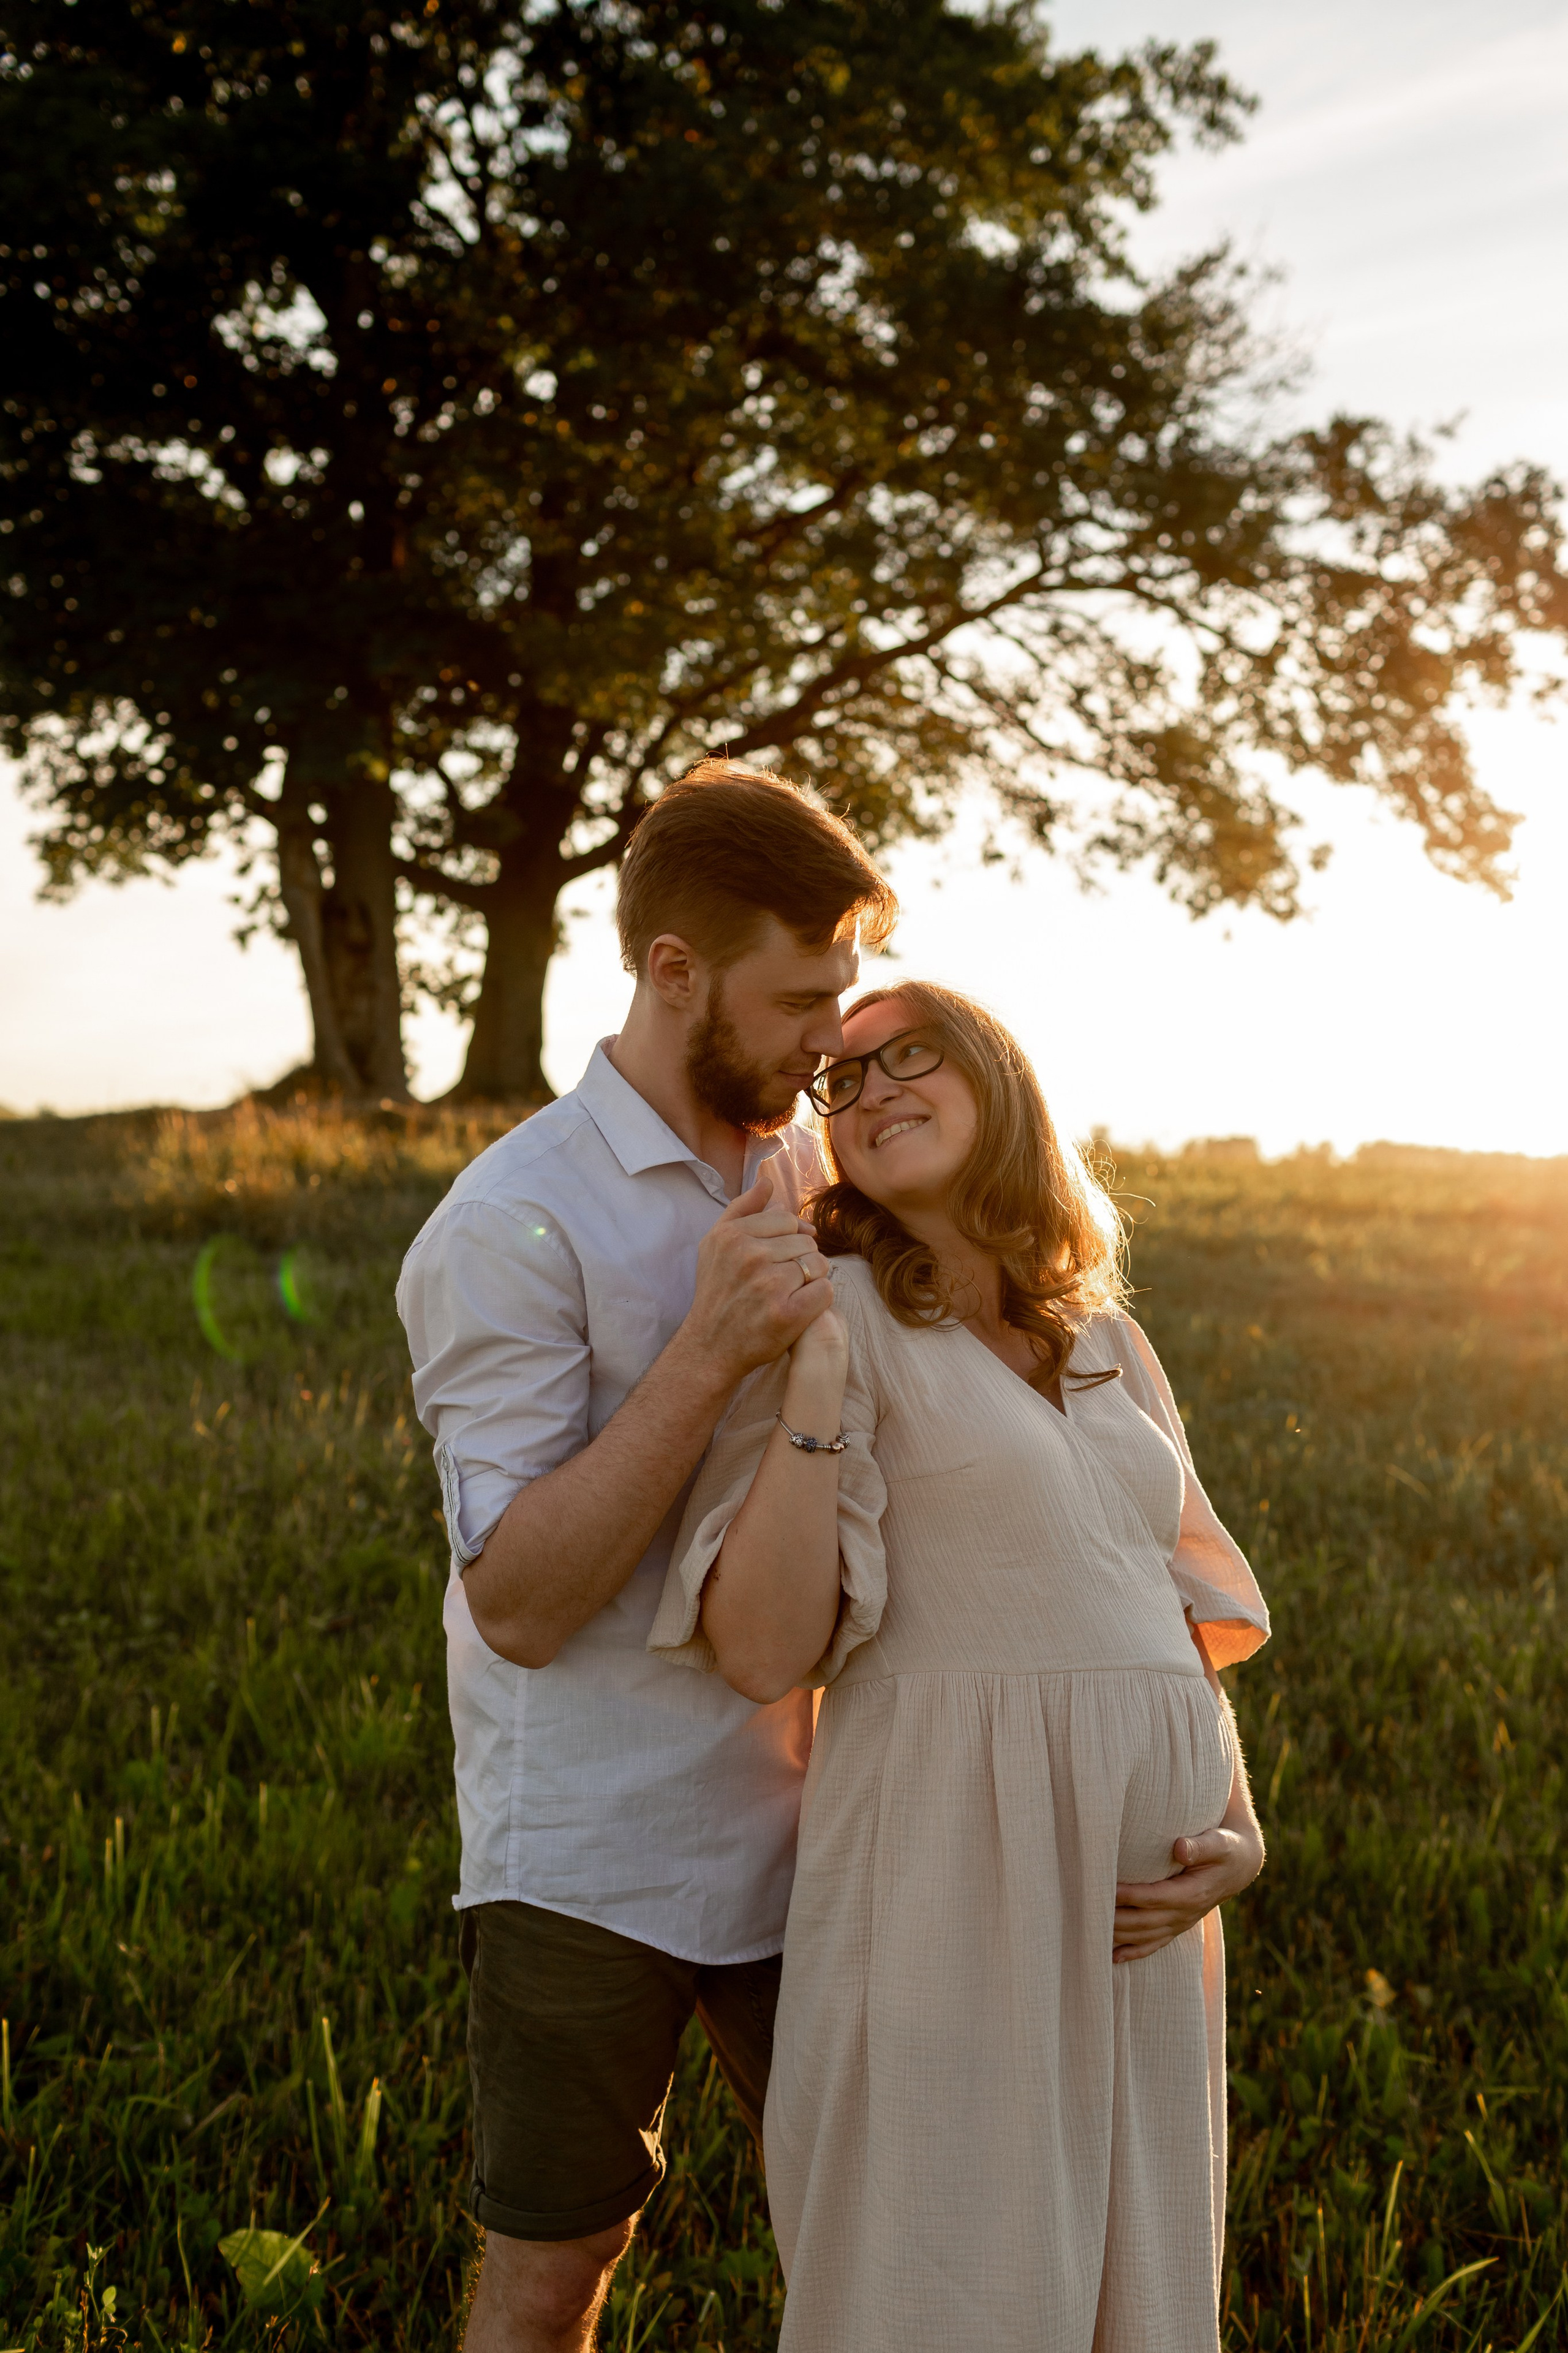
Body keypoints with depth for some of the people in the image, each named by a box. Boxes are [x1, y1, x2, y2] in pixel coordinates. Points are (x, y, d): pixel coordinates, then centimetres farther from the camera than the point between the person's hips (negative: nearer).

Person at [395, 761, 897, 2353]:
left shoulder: (814, 1173, 7)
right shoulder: (512, 1224, -14)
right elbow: (520, 1602, -19)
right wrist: (711, 1350, -26)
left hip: (796, 1822, 6)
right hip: (589, 1852, -5)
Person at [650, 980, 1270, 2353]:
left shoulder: (1106, 1344, 14)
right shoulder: (834, 1315, -5)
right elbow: (761, 1653, -13)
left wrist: (1238, 1832, 1)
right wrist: (813, 1390, -23)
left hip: (1134, 1897, 6)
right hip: (951, 1866, -6)